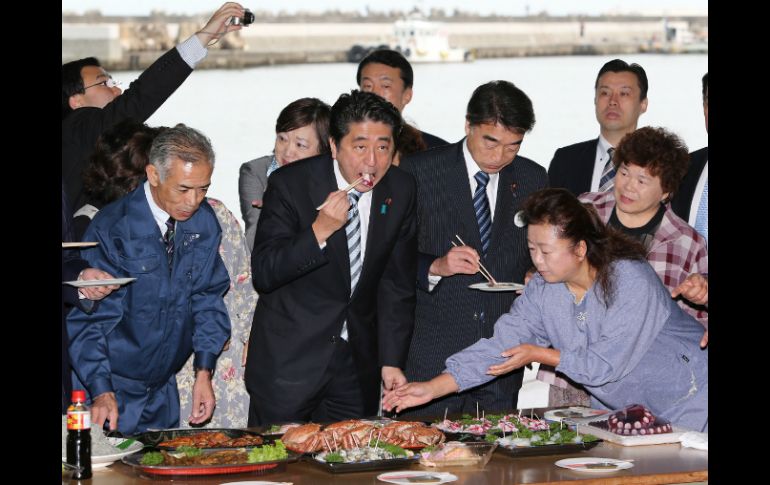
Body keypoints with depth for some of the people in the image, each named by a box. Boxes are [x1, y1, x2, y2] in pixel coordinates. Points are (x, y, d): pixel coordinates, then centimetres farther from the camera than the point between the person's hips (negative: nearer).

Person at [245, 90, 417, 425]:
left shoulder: (400, 191, -1)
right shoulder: (291, 184, -13)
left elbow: (396, 283, 6)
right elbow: (263, 274, -17)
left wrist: (392, 360, 1)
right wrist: (319, 230, -29)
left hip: (357, 364, 4)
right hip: (288, 360, -3)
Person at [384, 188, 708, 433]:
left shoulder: (631, 280, -27)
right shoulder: (543, 290, -8)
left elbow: (605, 365, -27)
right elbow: (500, 345, -12)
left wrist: (539, 354, -17)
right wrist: (433, 388, -21)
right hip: (615, 407, 5)